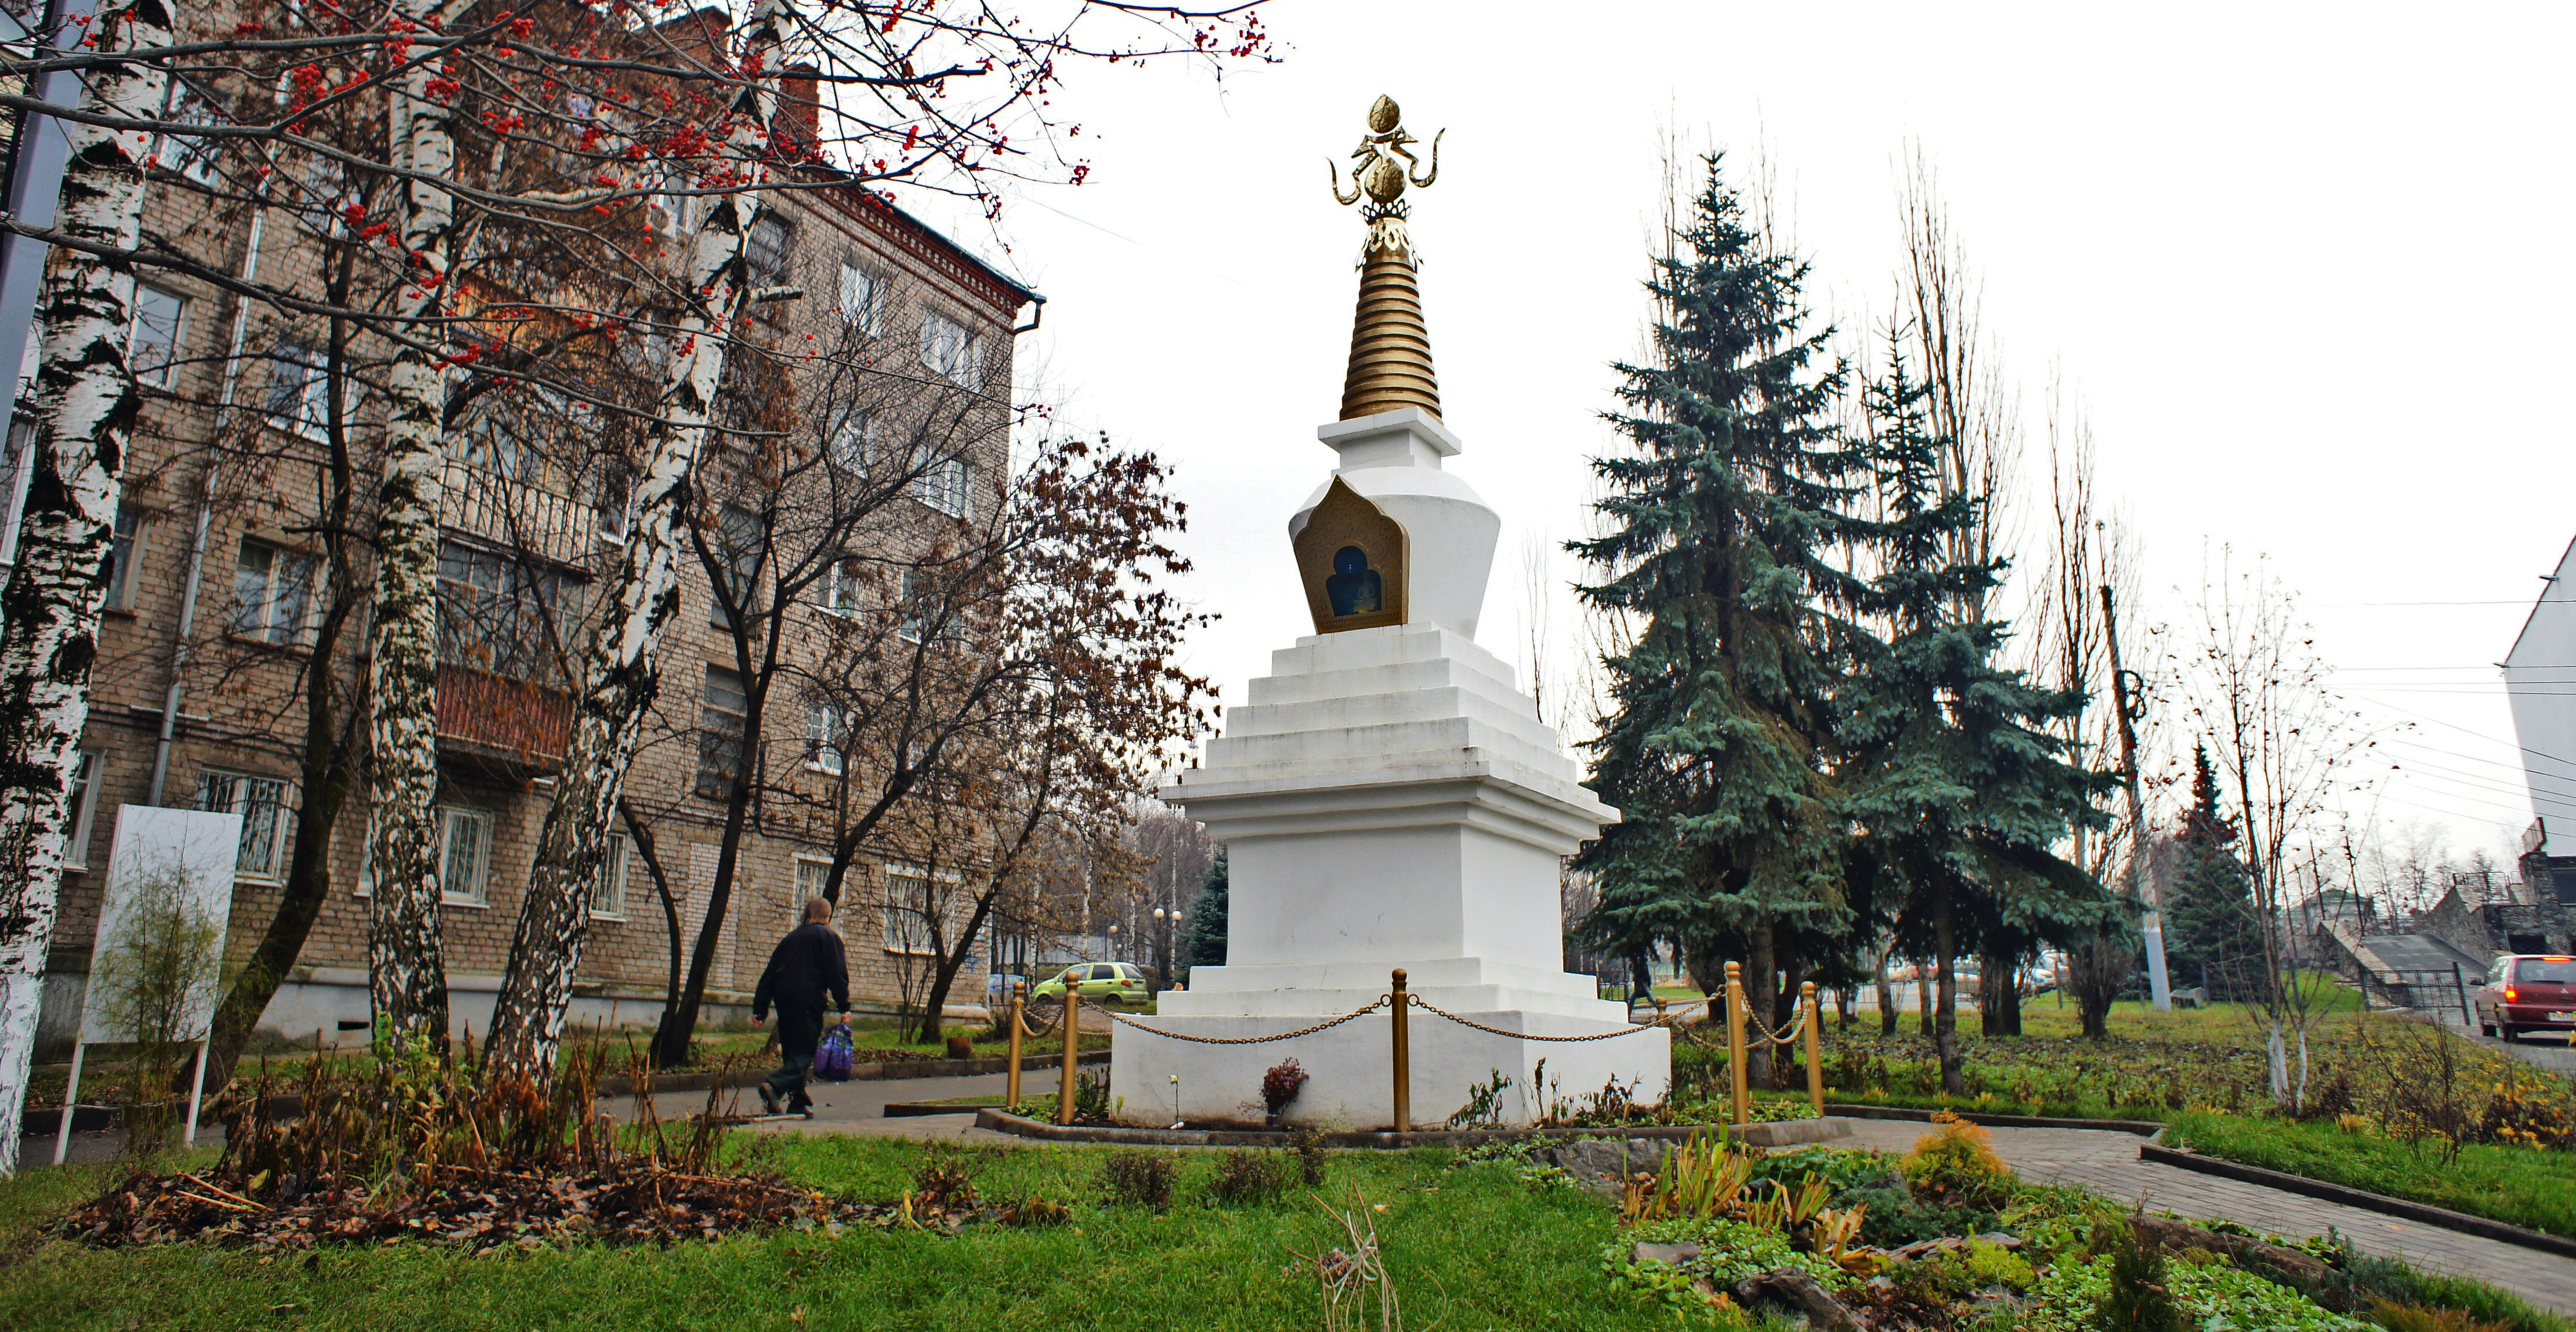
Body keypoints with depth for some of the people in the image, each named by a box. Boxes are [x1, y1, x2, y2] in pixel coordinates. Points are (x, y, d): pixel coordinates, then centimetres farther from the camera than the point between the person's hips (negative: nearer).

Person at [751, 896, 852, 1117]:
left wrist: (760, 1009, 16)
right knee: (806, 1051, -7)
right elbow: (836, 974, -5)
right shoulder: (827, 937, 4)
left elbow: (770, 974, 16)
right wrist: (844, 1007, -4)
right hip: (809, 1001, -6)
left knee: (791, 1051, 13)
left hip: (784, 1001, 6)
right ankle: (775, 1086, -29)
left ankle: (799, 1103, 10)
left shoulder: (791, 937, 19)